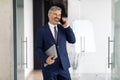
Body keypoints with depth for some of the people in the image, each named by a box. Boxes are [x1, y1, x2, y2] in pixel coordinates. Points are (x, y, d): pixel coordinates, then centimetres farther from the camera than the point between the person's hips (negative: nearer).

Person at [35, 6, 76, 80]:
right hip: (49, 66, -3)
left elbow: (72, 40, 2)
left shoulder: (63, 28, 10)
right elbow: (38, 49, -4)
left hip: (63, 65, 3)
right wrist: (46, 58, -22)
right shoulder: (41, 30, -1)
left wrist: (66, 26, -6)